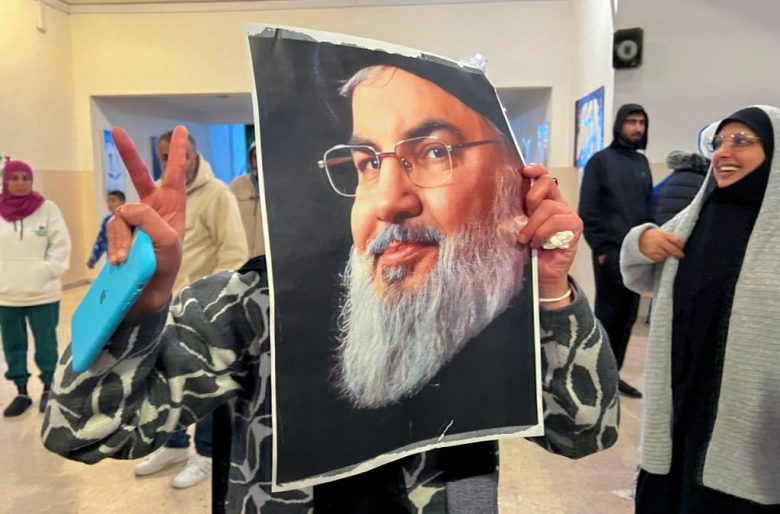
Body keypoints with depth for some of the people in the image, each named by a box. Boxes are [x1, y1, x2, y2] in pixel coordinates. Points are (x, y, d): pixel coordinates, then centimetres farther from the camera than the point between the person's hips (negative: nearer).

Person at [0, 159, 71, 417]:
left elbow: (61, 245, -4)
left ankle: (48, 389, 26)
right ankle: (22, 392, 27)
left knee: (46, 344, 9)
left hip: (43, 293, -2)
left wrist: (49, 271, -11)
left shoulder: (47, 208, -5)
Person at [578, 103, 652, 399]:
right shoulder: (600, 161, -3)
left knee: (627, 317, 9)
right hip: (610, 252, -6)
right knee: (606, 316, -1)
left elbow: (649, 205, 17)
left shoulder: (642, 162, 14)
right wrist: (599, 248, -11)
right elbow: (587, 211, -7)